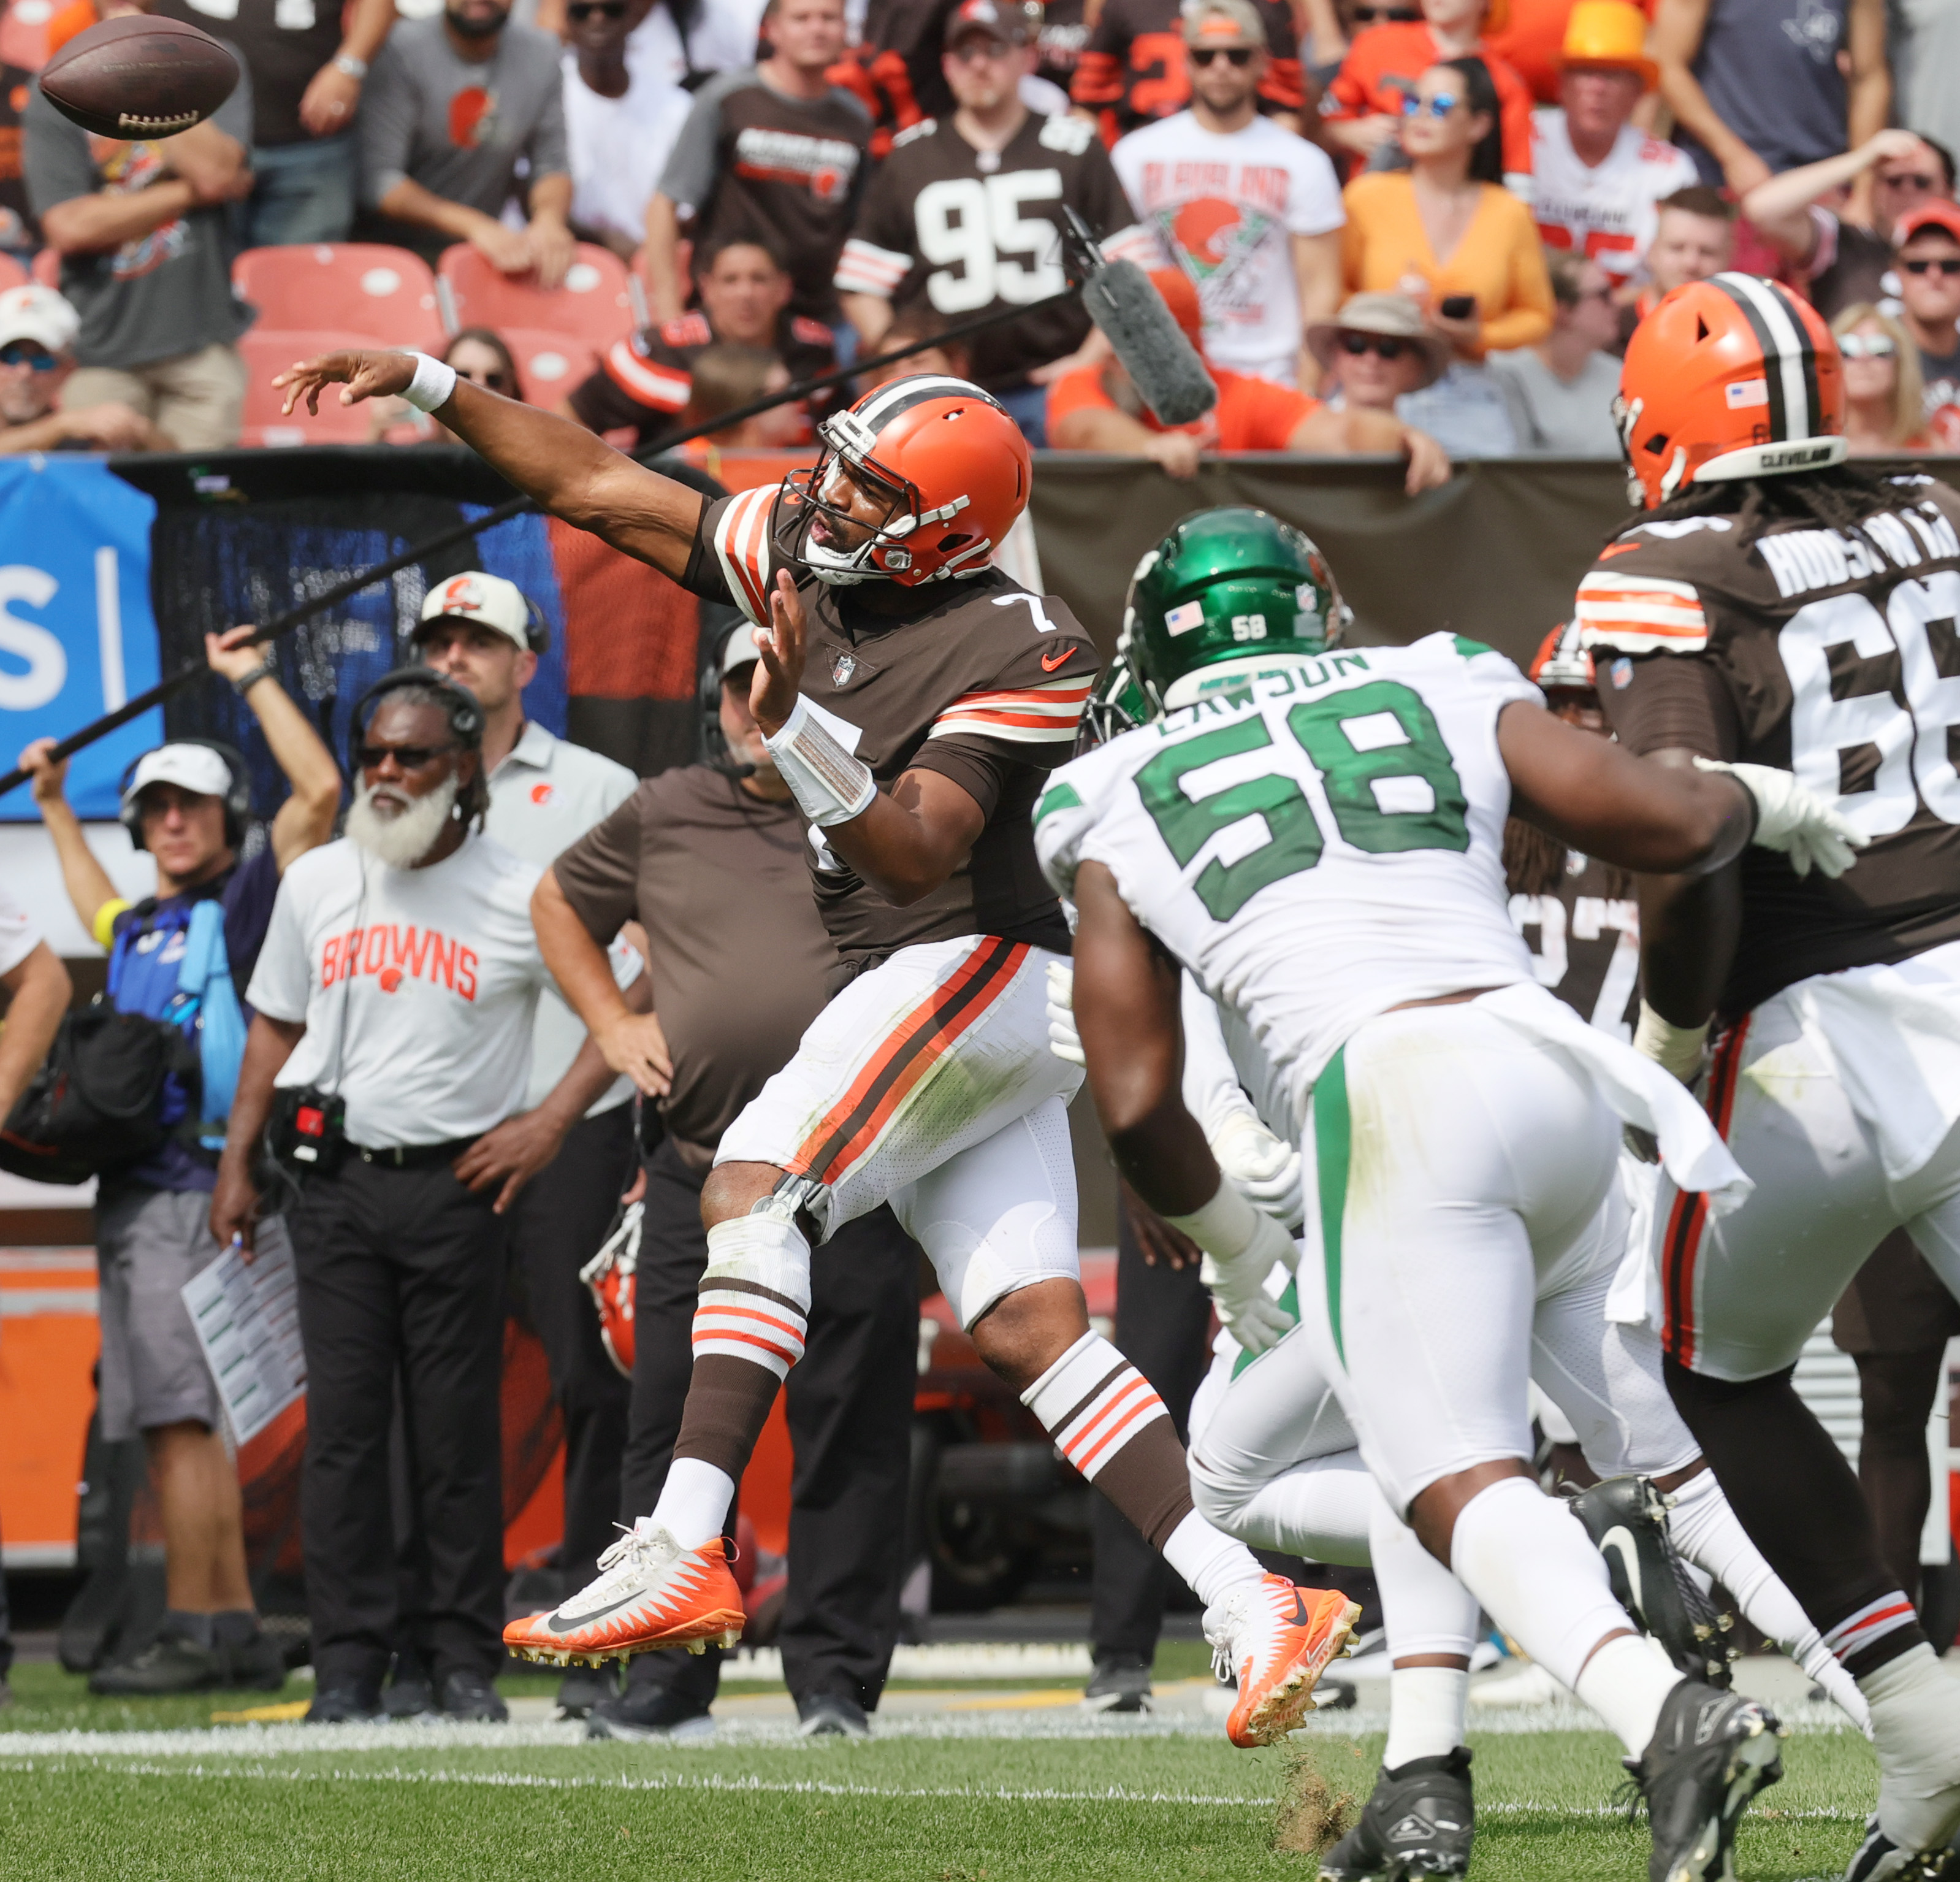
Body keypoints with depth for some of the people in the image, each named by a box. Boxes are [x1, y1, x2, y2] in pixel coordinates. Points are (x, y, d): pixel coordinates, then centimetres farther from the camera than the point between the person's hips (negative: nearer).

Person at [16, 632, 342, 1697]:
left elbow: (319, 790, -10)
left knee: (177, 1417, -15)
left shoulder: (249, 901, 0)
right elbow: (99, 912, 46)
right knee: (178, 1425, 7)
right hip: (134, 1199, 8)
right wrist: (55, 808, 51)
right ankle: (238, 1631, 10)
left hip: (201, 1195, -8)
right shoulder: (140, 929, 21)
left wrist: (253, 678, -1)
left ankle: (191, 1636, -17)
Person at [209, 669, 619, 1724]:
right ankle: (348, 1665, 1)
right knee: (341, 1427, -1)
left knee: (458, 1432, 0)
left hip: (455, 1189, -3)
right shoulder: (316, 885, 9)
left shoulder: (520, 901, -2)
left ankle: (465, 1661, 6)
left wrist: (548, 1124, -5)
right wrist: (237, 1164, 12)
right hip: (332, 1185, 3)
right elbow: (276, 1030, 17)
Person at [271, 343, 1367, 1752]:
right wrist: (430, 385, 11)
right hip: (919, 996, 8)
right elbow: (601, 492, 14)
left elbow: (918, 856, -23)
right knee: (1030, 1326, -2)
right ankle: (1251, 1606, -7)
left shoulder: (1019, 656, -14)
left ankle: (686, 1555, -29)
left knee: (758, 1188, -21)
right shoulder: (798, 552, 8)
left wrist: (790, 727, -34)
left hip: (981, 967, -8)